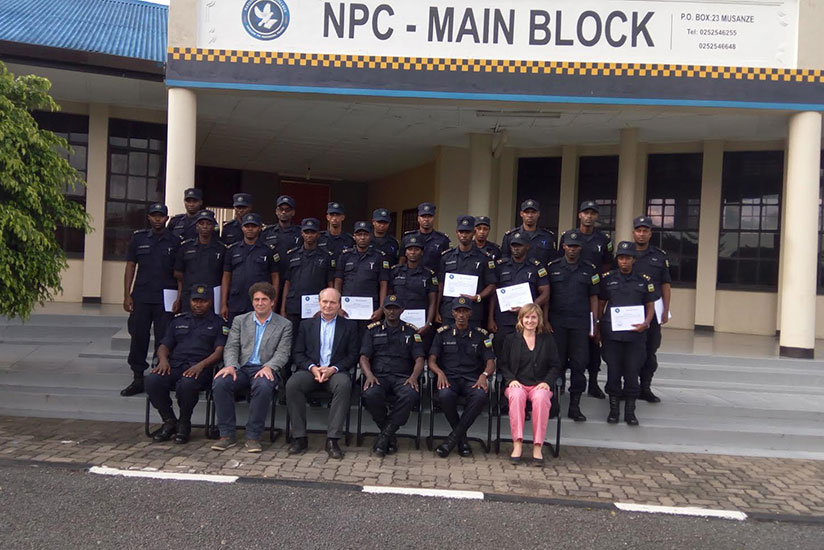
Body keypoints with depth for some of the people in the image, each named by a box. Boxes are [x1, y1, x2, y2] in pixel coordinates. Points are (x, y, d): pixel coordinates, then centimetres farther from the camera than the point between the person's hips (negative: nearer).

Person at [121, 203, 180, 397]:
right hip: (140, 298, 2)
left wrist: (179, 299, -5)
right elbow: (130, 267, 10)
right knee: (138, 337, 5)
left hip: (165, 299, -2)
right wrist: (127, 295, 2)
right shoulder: (138, 239, 9)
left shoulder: (175, 242, 3)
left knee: (163, 340, 1)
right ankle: (138, 378, 16)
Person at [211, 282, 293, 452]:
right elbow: (231, 347, 8)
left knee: (263, 386, -37)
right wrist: (231, 366, -14)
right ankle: (227, 435, -16)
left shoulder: (284, 325, 10)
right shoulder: (240, 321, 17)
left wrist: (268, 367, -20)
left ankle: (253, 436, -23)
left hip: (264, 370, -2)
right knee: (220, 383, -28)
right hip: (241, 368, 3)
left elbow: (282, 353, 0)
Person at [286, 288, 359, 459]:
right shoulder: (306, 324, 18)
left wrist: (333, 369, -11)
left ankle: (332, 440, -31)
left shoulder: (349, 326, 14)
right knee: (292, 384, -31)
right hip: (310, 370, 1)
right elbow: (298, 353, 10)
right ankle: (299, 437, -21)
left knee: (344, 385, -36)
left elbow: (352, 356, 6)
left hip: (335, 371, -1)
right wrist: (312, 368, -9)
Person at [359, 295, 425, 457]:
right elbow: (364, 357, 9)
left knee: (411, 395, -35)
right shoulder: (373, 330, 17)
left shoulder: (411, 331, 17)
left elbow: (419, 359, 9)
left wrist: (413, 377, -12)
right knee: (371, 394, -35)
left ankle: (384, 435, -23)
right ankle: (390, 437, -12)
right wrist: (369, 375, -12)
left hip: (402, 377, 0)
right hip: (378, 375, 0)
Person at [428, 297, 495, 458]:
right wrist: (440, 373, -14)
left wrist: (484, 375, -14)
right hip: (449, 378, 0)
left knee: (481, 395, -36)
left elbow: (491, 363, 10)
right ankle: (462, 438, -12)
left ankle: (453, 437, -22)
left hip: (472, 380, 0)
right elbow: (431, 361, 8)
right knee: (445, 395, -36)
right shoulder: (443, 333, 15)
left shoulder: (481, 335, 16)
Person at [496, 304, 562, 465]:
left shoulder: (547, 339, 16)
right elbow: (502, 364, 11)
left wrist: (547, 382, -5)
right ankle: (517, 443, -36)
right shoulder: (511, 339, 15)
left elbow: (555, 366, 13)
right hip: (517, 384, 0)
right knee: (517, 395, -37)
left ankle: (538, 446, -33)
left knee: (541, 397, -36)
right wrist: (511, 380, -7)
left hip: (539, 385, 0)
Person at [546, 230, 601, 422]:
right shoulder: (552, 268, 6)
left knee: (579, 364, -1)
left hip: (581, 323, 1)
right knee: (557, 363, 3)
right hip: (556, 323, -1)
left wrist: (595, 323, 4)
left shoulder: (589, 270, 9)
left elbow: (593, 298, 10)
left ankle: (575, 405, 7)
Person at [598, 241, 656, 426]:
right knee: (613, 371, 4)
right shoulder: (607, 278, 7)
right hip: (611, 333, 0)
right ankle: (613, 409, 17)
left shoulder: (644, 280, 7)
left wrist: (646, 323, -8)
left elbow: (650, 306, 10)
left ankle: (630, 411, 15)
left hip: (635, 334, 0)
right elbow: (600, 304, 12)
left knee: (632, 372, 2)